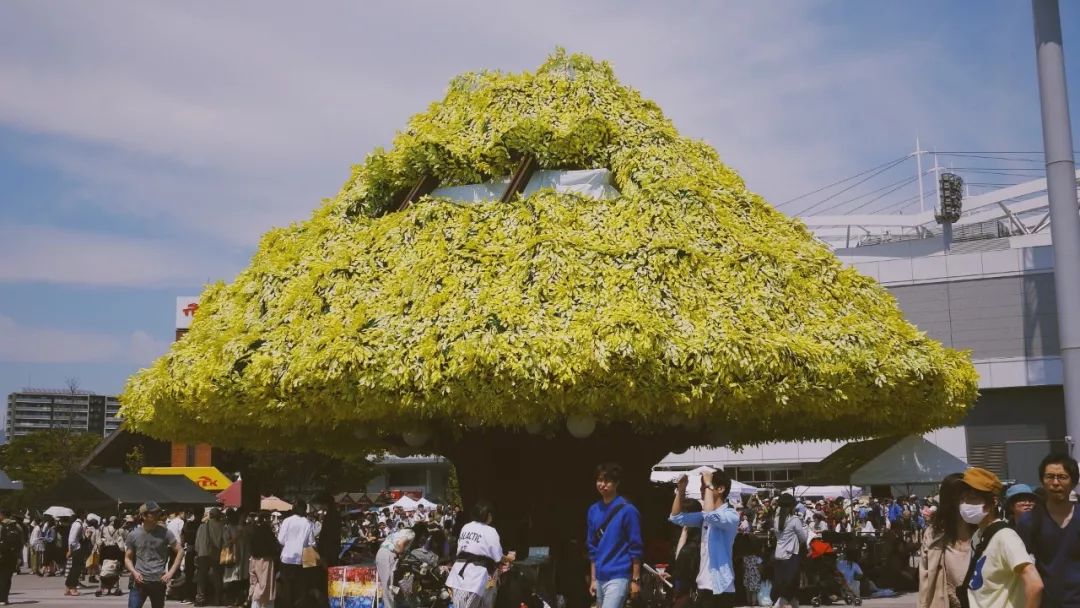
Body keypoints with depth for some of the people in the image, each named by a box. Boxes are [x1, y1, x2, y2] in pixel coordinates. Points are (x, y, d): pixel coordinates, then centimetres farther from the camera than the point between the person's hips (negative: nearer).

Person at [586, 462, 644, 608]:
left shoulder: (627, 510, -8)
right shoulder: (593, 510, 10)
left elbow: (635, 547, -7)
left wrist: (636, 579, -8)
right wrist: (593, 579, 14)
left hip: (618, 578, -7)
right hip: (600, 578, 7)